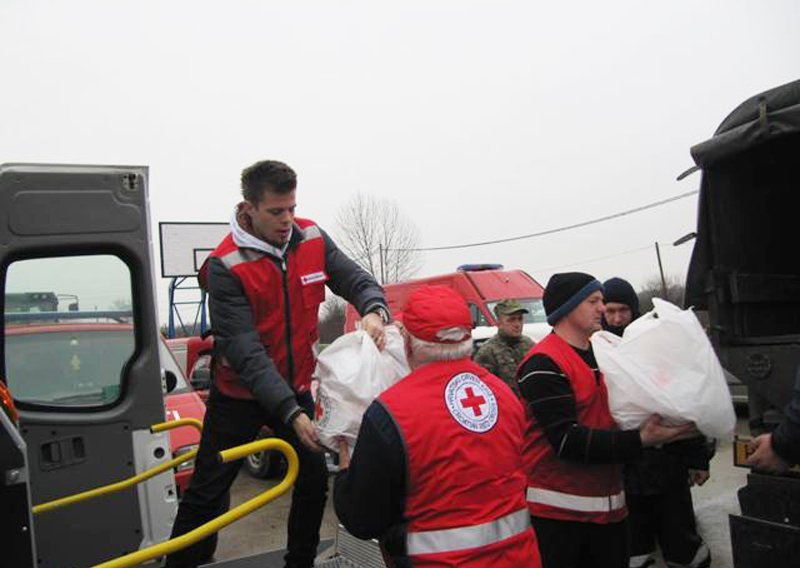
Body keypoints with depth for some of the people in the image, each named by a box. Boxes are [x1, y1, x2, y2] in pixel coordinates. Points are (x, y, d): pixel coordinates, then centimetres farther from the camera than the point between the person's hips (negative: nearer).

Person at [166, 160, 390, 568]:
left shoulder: (312, 240, -7)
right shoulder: (226, 267, -22)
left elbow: (357, 280, -5)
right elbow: (246, 351, -27)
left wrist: (373, 310, -30)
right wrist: (291, 413, -34)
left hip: (295, 389, 5)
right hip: (240, 395, -4)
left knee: (314, 480, 14)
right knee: (208, 492, 5)